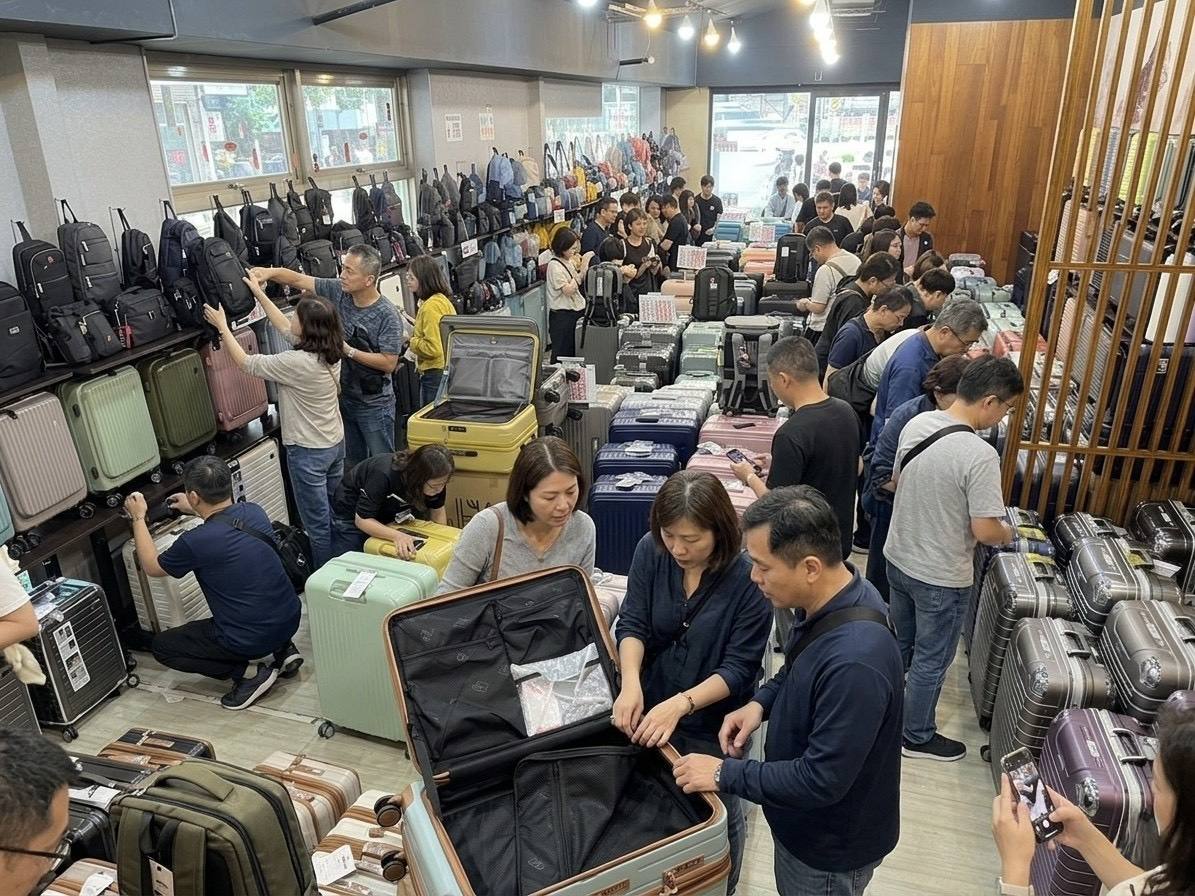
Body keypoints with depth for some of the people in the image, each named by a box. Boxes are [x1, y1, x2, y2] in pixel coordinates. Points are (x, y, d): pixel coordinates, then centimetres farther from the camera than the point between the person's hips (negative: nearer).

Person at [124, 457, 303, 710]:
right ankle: (283, 649, 18)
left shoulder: (194, 542, -20)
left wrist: (138, 518, 13)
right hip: (291, 619, 6)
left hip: (253, 640, -6)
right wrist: (196, 510, 31)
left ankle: (249, 672, 4)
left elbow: (152, 567, 4)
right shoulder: (254, 511, -4)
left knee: (161, 646, 15)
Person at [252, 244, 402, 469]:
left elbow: (389, 363, -21)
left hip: (374, 406, -6)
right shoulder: (338, 291, -5)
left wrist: (347, 350, -21)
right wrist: (268, 272, -20)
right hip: (344, 398, 6)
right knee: (352, 464, 20)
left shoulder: (388, 316, -21)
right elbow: (298, 279, -3)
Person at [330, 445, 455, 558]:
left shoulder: (436, 481, -25)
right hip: (352, 514, -4)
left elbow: (438, 510, -8)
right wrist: (397, 536, -49)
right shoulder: (384, 475, -41)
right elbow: (362, 520, -34)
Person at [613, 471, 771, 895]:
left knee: (717, 817, 18)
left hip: (713, 727, -3)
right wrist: (631, 682, -28)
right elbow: (632, 623, -10)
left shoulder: (749, 578, -25)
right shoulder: (651, 550, -15)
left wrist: (680, 704, -33)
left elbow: (738, 668, -21)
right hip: (652, 711, 4)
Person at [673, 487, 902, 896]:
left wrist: (725, 775, -24)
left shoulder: (854, 661, -39)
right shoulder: (832, 597, -10)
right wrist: (762, 702, -6)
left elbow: (821, 781, -32)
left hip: (831, 847, -7)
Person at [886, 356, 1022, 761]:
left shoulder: (916, 424, -6)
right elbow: (985, 531, -23)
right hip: (941, 578, -7)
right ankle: (917, 737, 33)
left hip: (898, 559, 7)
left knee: (899, 645, 26)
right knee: (930, 661, 14)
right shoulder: (980, 456, -27)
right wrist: (1007, 533, -1)